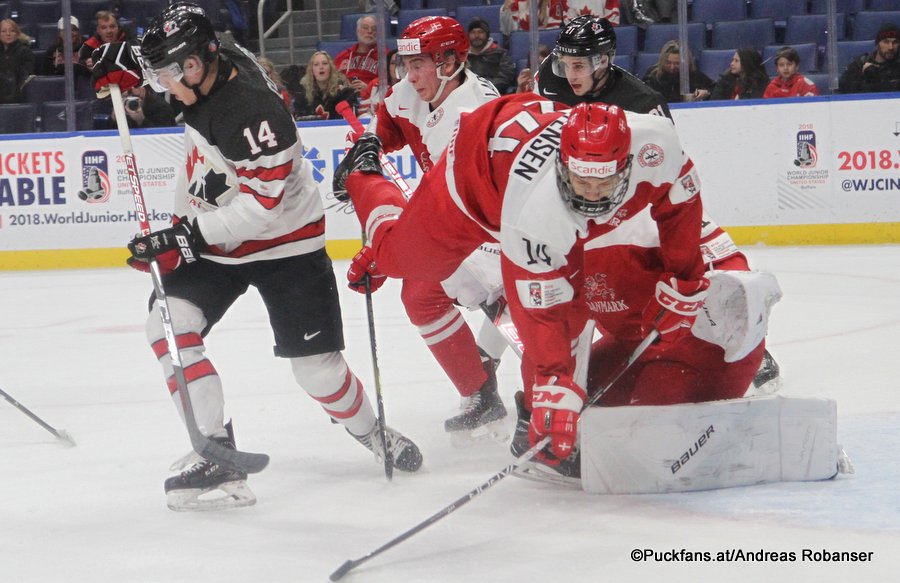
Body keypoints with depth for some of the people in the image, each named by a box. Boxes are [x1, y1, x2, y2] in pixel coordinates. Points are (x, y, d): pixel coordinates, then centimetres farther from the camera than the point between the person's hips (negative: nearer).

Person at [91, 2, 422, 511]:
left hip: (284, 241, -7)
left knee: (315, 363, -2)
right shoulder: (209, 63, -8)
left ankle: (370, 431, 30)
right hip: (212, 236, 7)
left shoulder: (254, 111, -32)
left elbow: (258, 206, -32)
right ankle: (216, 453, -16)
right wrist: (121, 64, 3)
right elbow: (165, 50, 19)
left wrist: (184, 238, -34)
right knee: (169, 324, -15)